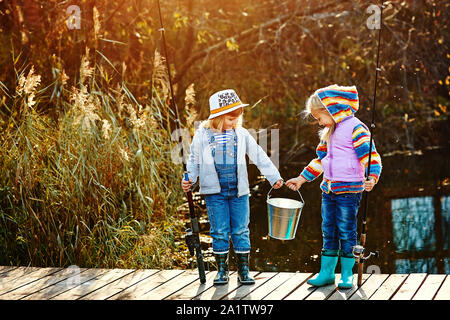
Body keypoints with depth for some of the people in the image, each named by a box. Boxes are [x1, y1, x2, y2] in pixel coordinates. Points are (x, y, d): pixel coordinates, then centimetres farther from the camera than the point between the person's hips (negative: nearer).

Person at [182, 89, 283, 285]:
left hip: (238, 191, 1)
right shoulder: (203, 135, -1)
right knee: (220, 232, 1)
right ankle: (222, 270, 13)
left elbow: (259, 157, 7)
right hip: (215, 192, -1)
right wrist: (189, 179, -4)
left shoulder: (241, 134, 3)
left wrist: (274, 177, 5)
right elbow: (194, 159, 10)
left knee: (241, 230, 4)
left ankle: (243, 270, 12)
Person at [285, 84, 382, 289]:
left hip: (349, 190, -8)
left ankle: (347, 274, 11)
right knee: (328, 231, 11)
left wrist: (372, 178, -32)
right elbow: (321, 159, 27)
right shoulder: (329, 132, 16)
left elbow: (370, 156, -17)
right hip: (328, 189, 8)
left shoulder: (355, 128, -11)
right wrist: (302, 179, 27)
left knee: (346, 232, 0)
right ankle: (326, 272, 19)